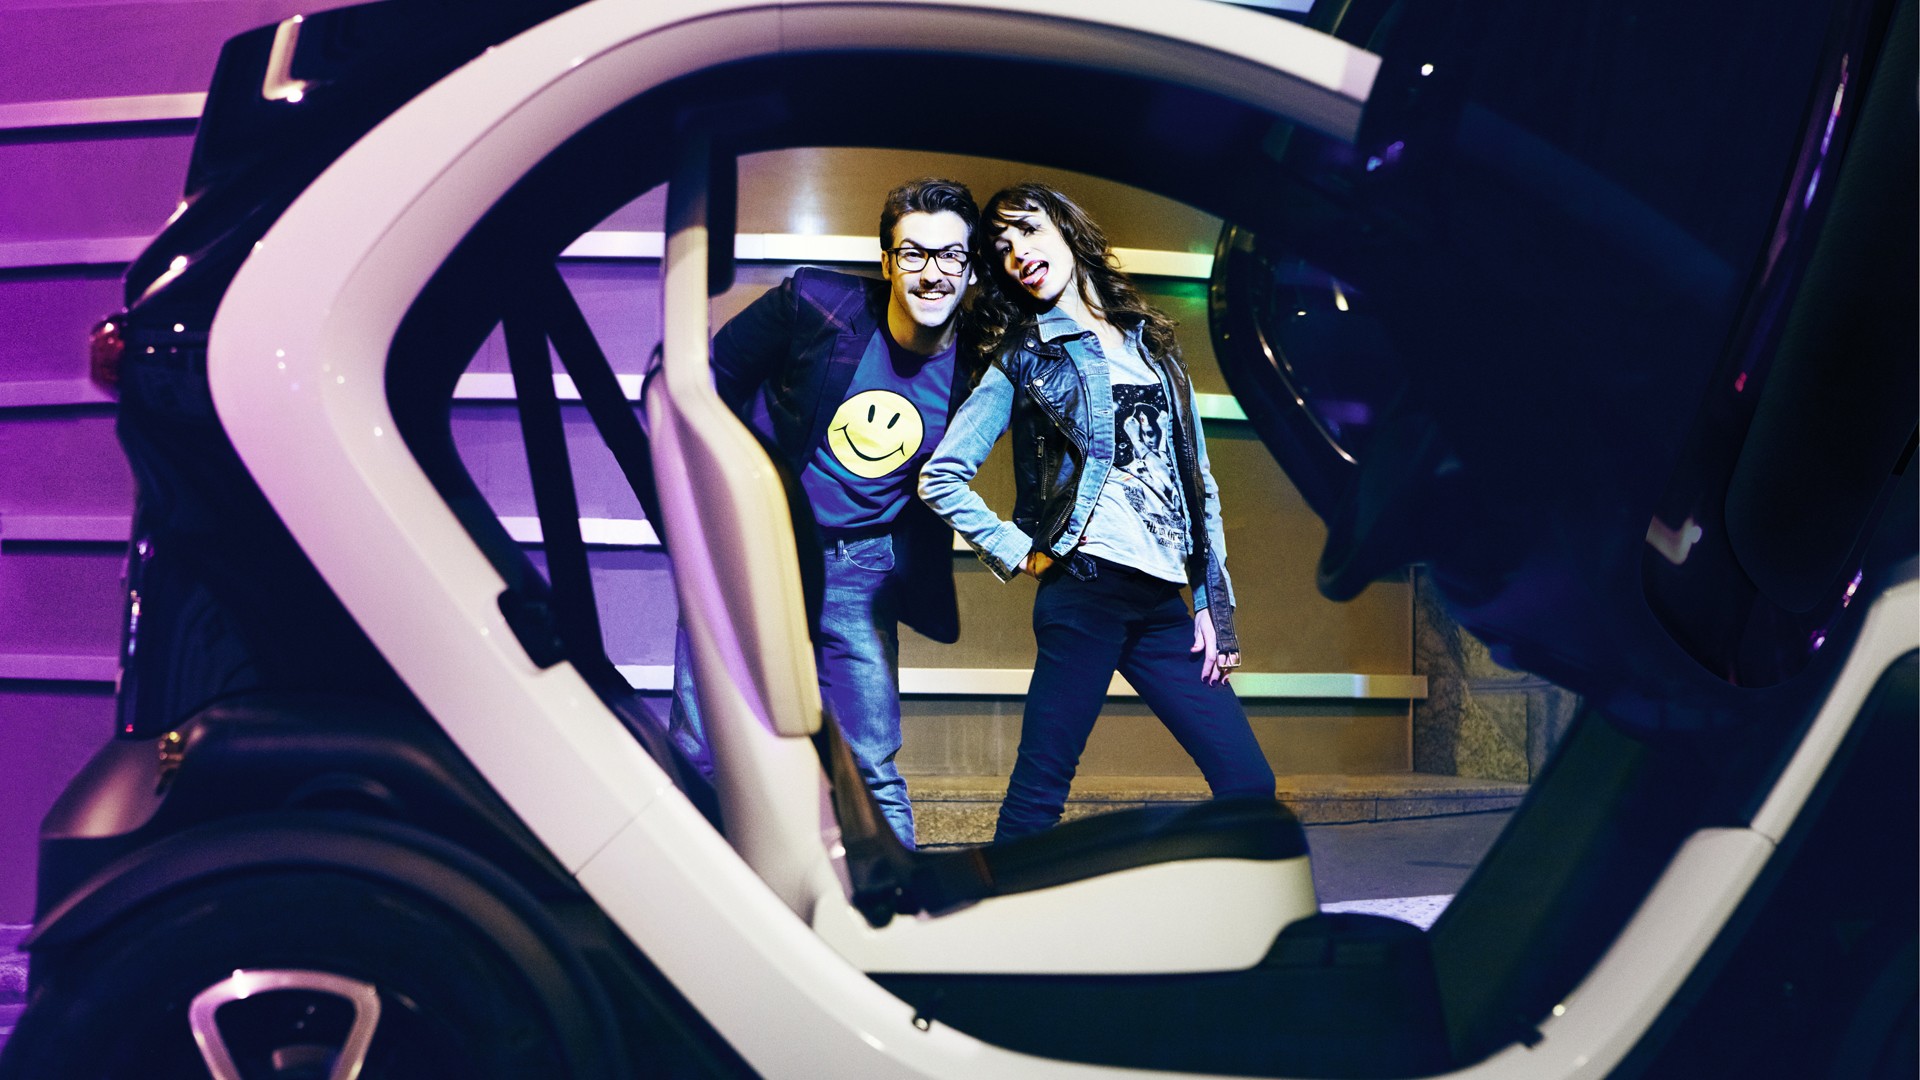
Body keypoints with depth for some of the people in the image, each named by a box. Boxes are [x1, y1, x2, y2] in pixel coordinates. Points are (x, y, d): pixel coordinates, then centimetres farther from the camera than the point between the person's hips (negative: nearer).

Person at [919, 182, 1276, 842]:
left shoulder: (1150, 343, 19)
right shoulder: (1022, 359, 7)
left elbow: (1198, 481, 17)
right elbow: (941, 478, 1)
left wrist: (1215, 604, 11)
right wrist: (1017, 553, -3)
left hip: (1163, 602, 5)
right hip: (1086, 584, -5)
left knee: (1248, 783, 1)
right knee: (1040, 788, -5)